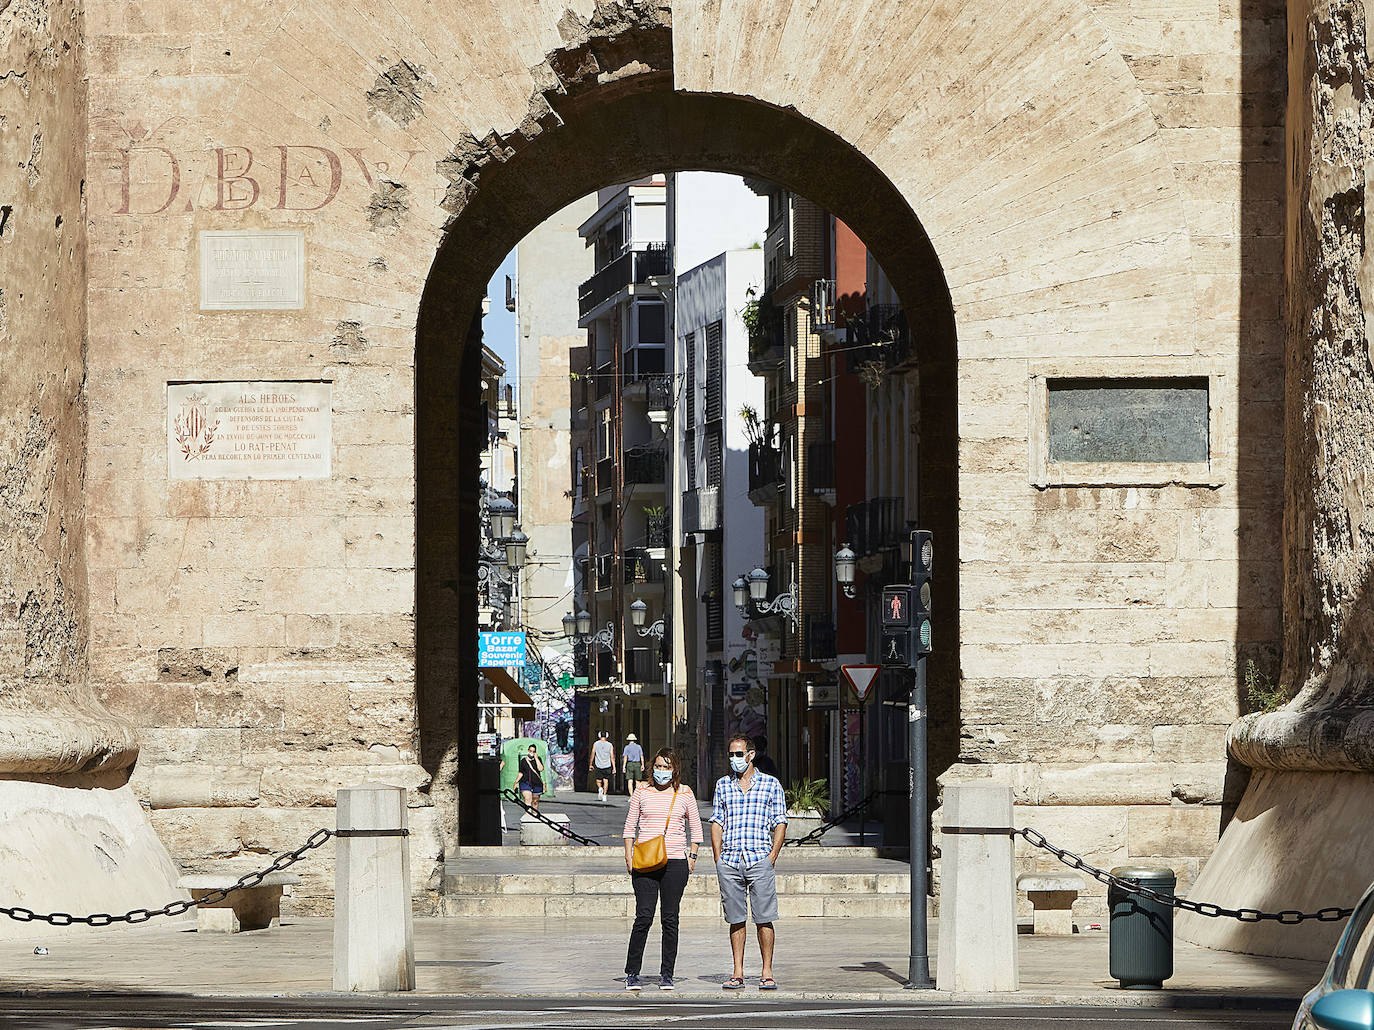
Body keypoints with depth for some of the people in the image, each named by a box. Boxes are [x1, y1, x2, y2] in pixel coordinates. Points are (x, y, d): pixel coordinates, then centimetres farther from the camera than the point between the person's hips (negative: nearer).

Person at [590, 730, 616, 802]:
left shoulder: (595, 744, -2)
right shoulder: (610, 745, -2)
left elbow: (592, 755, 2)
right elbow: (612, 757, -3)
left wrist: (590, 764, 14)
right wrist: (614, 768, 0)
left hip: (598, 766, 0)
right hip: (607, 766, 0)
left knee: (599, 781, 12)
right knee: (606, 780, 12)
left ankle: (600, 788, -19)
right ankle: (604, 795, 6)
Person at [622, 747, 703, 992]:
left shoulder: (685, 794, 8)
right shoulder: (642, 792, 7)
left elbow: (696, 829, 15)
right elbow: (630, 826, 12)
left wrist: (691, 856, 5)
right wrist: (628, 855, 3)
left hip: (675, 861, 1)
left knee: (670, 918, 1)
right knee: (644, 916, -8)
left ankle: (666, 974, 8)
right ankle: (632, 974, -2)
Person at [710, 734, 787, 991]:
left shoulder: (770, 784, 7)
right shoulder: (723, 785, 14)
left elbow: (780, 824, 7)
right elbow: (716, 823, 14)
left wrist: (772, 856, -4)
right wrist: (719, 860, 4)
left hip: (760, 860, -2)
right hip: (729, 861, 2)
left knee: (764, 919, -5)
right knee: (736, 919, 4)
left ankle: (767, 973, 0)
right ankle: (737, 974, 8)